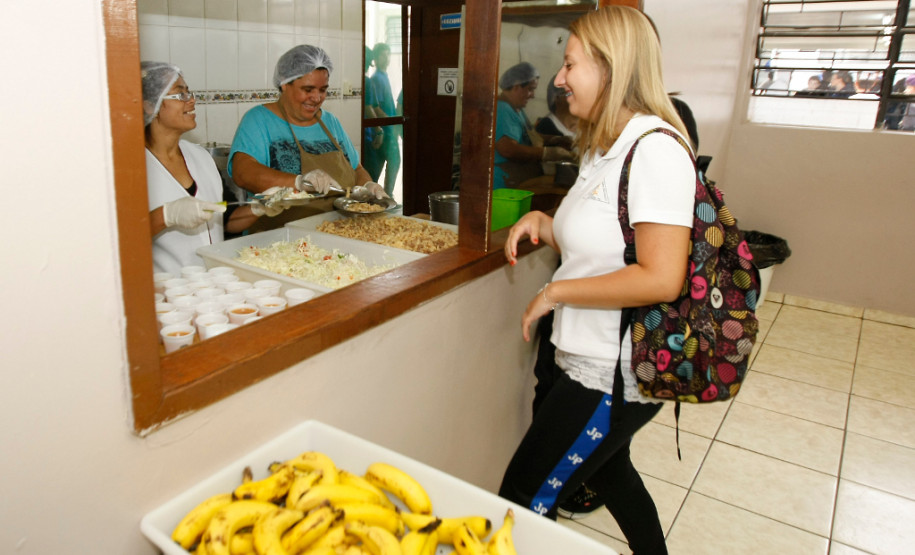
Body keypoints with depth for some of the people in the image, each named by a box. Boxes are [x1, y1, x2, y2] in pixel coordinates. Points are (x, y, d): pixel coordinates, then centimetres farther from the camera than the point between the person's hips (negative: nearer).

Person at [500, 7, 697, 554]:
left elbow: (661, 278, -28)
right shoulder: (607, 146, 10)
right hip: (597, 360, 10)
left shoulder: (655, 149, -21)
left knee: (523, 503, -2)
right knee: (607, 469, 30)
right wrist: (543, 224, -1)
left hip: (612, 375, -10)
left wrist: (555, 292, -20)